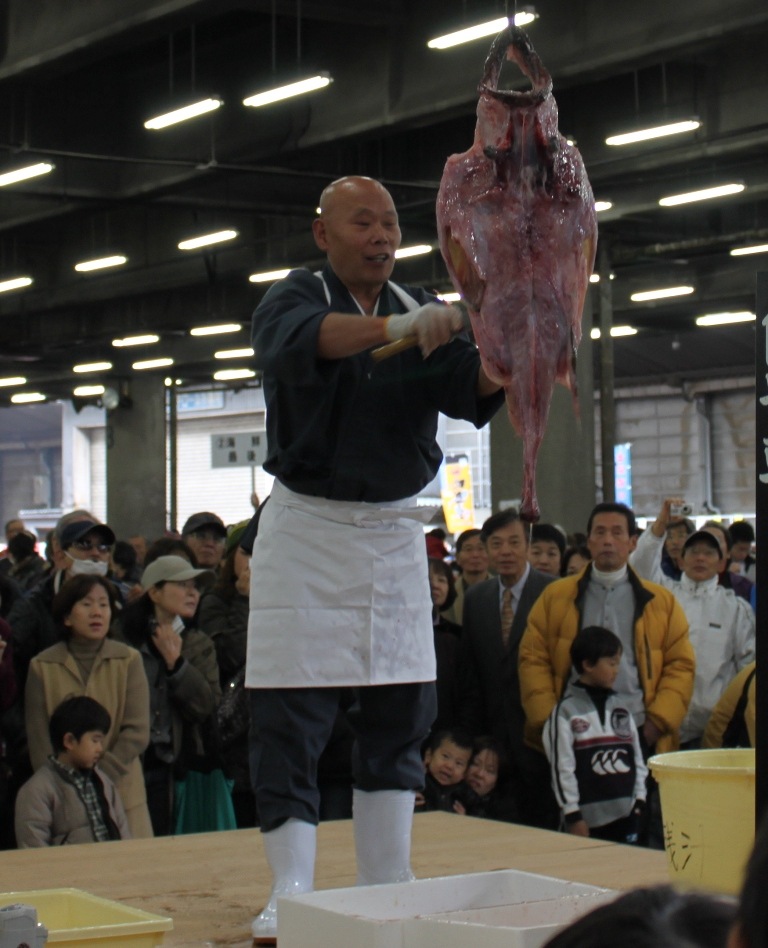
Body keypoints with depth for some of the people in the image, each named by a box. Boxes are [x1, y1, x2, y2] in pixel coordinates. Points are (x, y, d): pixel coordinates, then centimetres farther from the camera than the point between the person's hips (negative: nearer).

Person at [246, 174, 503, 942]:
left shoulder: (422, 311, 9)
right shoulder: (294, 299, -3)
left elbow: (474, 395, -5)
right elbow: (298, 340, -28)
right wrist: (395, 328, -43)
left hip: (394, 532, 4)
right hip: (305, 525, -4)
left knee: (401, 709, 4)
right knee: (290, 712, -7)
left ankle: (388, 885, 12)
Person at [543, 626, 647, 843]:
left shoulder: (620, 707, 14)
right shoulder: (566, 711, -4)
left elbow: (637, 758, 17)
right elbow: (562, 767, -8)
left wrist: (639, 800, 10)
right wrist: (572, 815, -10)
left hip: (626, 815, 6)